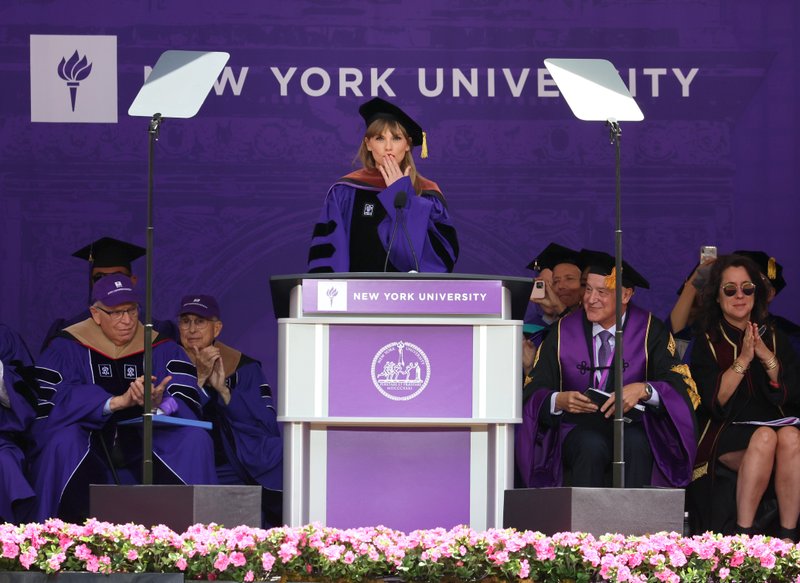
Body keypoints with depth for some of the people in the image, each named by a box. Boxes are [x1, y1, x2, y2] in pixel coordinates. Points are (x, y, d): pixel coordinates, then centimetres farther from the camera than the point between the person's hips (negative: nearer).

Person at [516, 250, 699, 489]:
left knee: (636, 443, -36)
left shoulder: (649, 331, 1)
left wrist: (644, 390, -29)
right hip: (578, 431, 1)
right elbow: (533, 393, 2)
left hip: (631, 427, -1)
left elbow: (680, 387, -9)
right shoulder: (564, 332, 5)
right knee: (592, 446, -35)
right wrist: (559, 400, -22)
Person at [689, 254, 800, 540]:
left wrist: (767, 357, -9)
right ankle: (743, 534, -35)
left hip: (773, 422, 2)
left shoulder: (775, 339, 16)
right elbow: (713, 401, -5)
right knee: (765, 437, -36)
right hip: (724, 435, -2)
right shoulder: (707, 344, 8)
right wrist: (743, 359, -13)